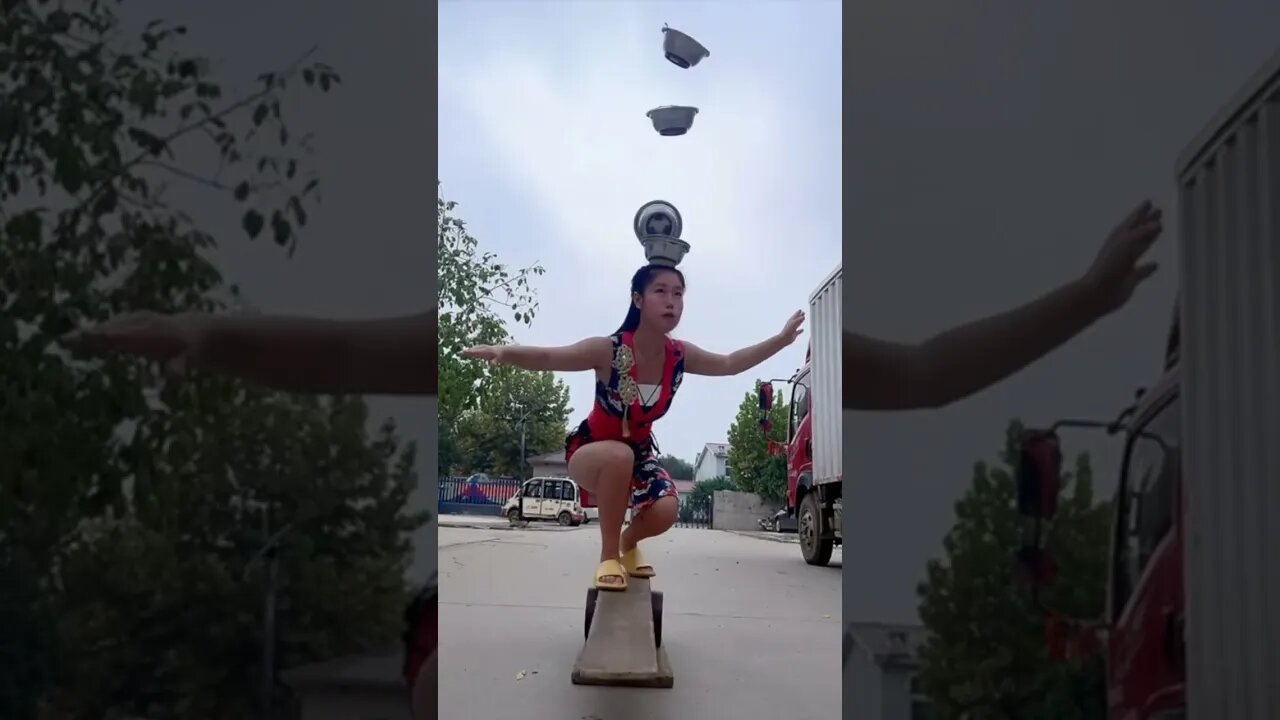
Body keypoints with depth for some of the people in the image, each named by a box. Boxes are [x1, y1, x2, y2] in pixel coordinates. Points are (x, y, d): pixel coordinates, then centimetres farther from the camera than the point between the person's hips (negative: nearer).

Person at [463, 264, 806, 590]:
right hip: (590, 450, -4)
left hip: (638, 451, 5)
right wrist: (503, 351, -54)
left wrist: (781, 339, 0)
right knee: (619, 455, -40)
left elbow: (730, 364, 3)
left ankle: (628, 543, 18)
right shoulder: (609, 351, -29)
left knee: (664, 511, -22)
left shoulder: (681, 355, -14)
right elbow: (546, 357, -34)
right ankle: (608, 556, -19)